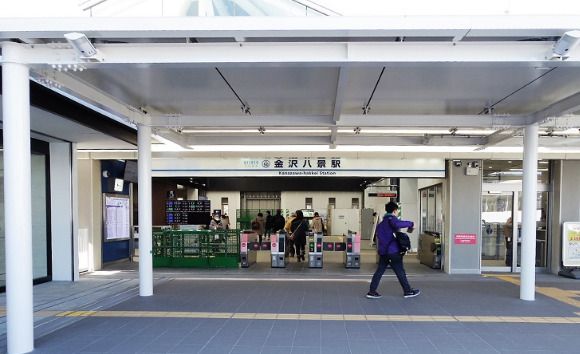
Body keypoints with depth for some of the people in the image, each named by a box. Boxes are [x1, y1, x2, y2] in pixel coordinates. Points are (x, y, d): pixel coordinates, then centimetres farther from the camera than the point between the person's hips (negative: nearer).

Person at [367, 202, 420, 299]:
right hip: (392, 251, -8)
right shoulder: (391, 219, -9)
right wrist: (410, 224, -20)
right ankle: (408, 291, 14)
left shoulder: (381, 223, 19)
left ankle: (371, 291, 7)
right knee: (400, 272, 4)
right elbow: (397, 224, -32)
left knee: (379, 271, 9)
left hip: (382, 251, 8)